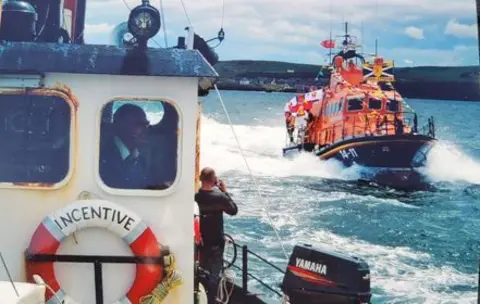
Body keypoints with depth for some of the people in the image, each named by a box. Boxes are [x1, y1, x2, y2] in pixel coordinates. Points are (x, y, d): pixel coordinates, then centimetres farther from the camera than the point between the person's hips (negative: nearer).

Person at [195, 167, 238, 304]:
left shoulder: (195, 197, -11)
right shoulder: (220, 197, -17)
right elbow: (234, 210, -4)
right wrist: (225, 192, -1)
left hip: (200, 241, 4)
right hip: (215, 242, -4)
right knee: (213, 274, 4)